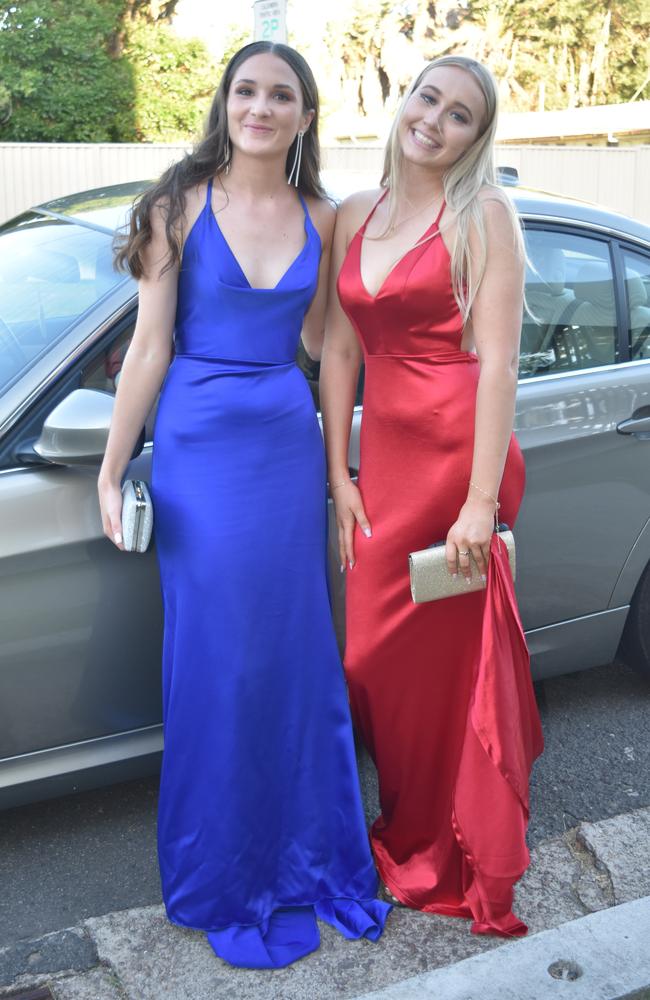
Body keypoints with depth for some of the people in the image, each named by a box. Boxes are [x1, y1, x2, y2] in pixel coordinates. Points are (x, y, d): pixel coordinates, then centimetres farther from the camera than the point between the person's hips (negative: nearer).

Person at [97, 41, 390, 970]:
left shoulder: (321, 219, 7)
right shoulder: (182, 206, -3)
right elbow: (149, 348, -3)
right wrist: (111, 472, -5)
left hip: (289, 447, 3)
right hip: (200, 449, -3)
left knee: (299, 657, 10)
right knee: (217, 661, 4)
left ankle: (313, 856, 30)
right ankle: (231, 882, 24)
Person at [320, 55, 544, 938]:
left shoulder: (482, 216, -5)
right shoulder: (355, 217, 12)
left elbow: (498, 363, -12)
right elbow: (340, 351, 12)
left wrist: (481, 502, -17)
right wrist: (338, 474, 7)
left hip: (455, 454, -5)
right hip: (382, 455, 6)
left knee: (451, 660, 5)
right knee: (375, 659, 10)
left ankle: (461, 864, 28)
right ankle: (412, 833, 35)